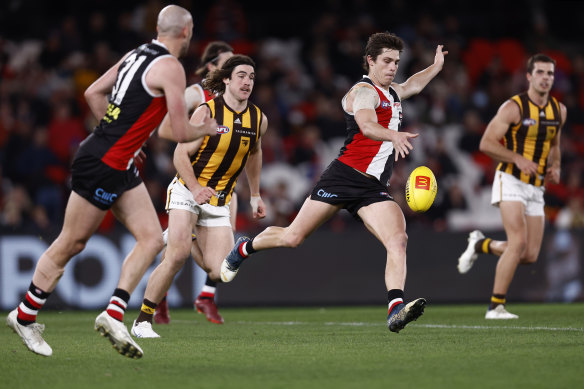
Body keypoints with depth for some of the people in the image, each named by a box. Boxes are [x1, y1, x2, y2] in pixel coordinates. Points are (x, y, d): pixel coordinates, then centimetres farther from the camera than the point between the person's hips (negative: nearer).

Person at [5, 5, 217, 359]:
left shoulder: (136, 55, 11)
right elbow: (180, 133, -16)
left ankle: (114, 315, -3)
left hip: (121, 168, 9)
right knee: (71, 244, 3)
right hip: (102, 164, -9)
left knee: (152, 239, 1)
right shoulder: (170, 67, -15)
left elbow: (93, 93, 18)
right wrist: (206, 129, 4)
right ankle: (24, 316, 15)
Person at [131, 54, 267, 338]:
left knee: (222, 273, -9)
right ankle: (142, 321, -11)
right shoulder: (207, 112, -11)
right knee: (177, 256, -23)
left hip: (219, 201, 4)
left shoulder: (259, 119, 3)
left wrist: (255, 195, 26)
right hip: (187, 190, -4)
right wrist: (196, 189, -25)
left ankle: (192, 242, 24)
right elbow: (181, 154, -11)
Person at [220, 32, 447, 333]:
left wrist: (436, 67, 50)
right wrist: (394, 136, -47)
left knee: (398, 240, -20)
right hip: (344, 176, -7)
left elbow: (412, 86, 49)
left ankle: (395, 310, -32)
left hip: (373, 189, 7)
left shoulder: (391, 93, 21)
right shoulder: (364, 91, -7)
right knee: (293, 237, -1)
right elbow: (366, 125, -30)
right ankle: (244, 248, 29)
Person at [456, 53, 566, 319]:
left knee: (531, 255, 0)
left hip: (536, 188, 6)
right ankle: (496, 306, -14)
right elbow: (486, 143, -12)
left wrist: (555, 167, 4)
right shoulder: (513, 107, -10)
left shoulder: (559, 111, 8)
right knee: (519, 242, -22)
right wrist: (519, 159, -23)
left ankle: (482, 244, 27)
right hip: (511, 181, -6)